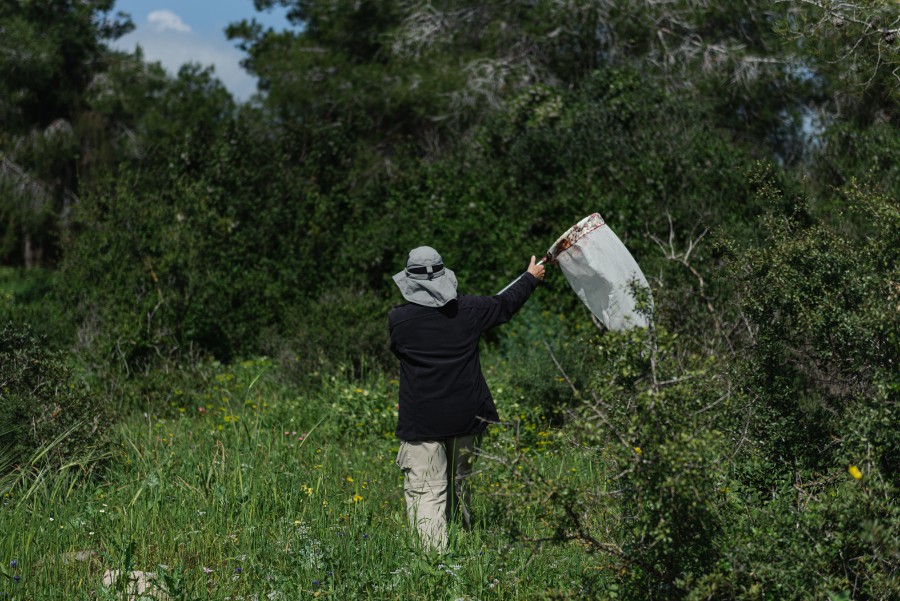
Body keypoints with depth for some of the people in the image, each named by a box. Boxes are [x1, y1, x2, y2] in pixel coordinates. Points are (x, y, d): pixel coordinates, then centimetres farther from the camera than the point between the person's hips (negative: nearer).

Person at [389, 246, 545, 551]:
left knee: (426, 491, -4)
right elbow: (504, 305, 16)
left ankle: (433, 550, -14)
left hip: (421, 420, -3)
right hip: (465, 416, 4)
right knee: (459, 481, 22)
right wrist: (531, 278, 35)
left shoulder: (397, 319, -9)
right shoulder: (468, 308, -4)